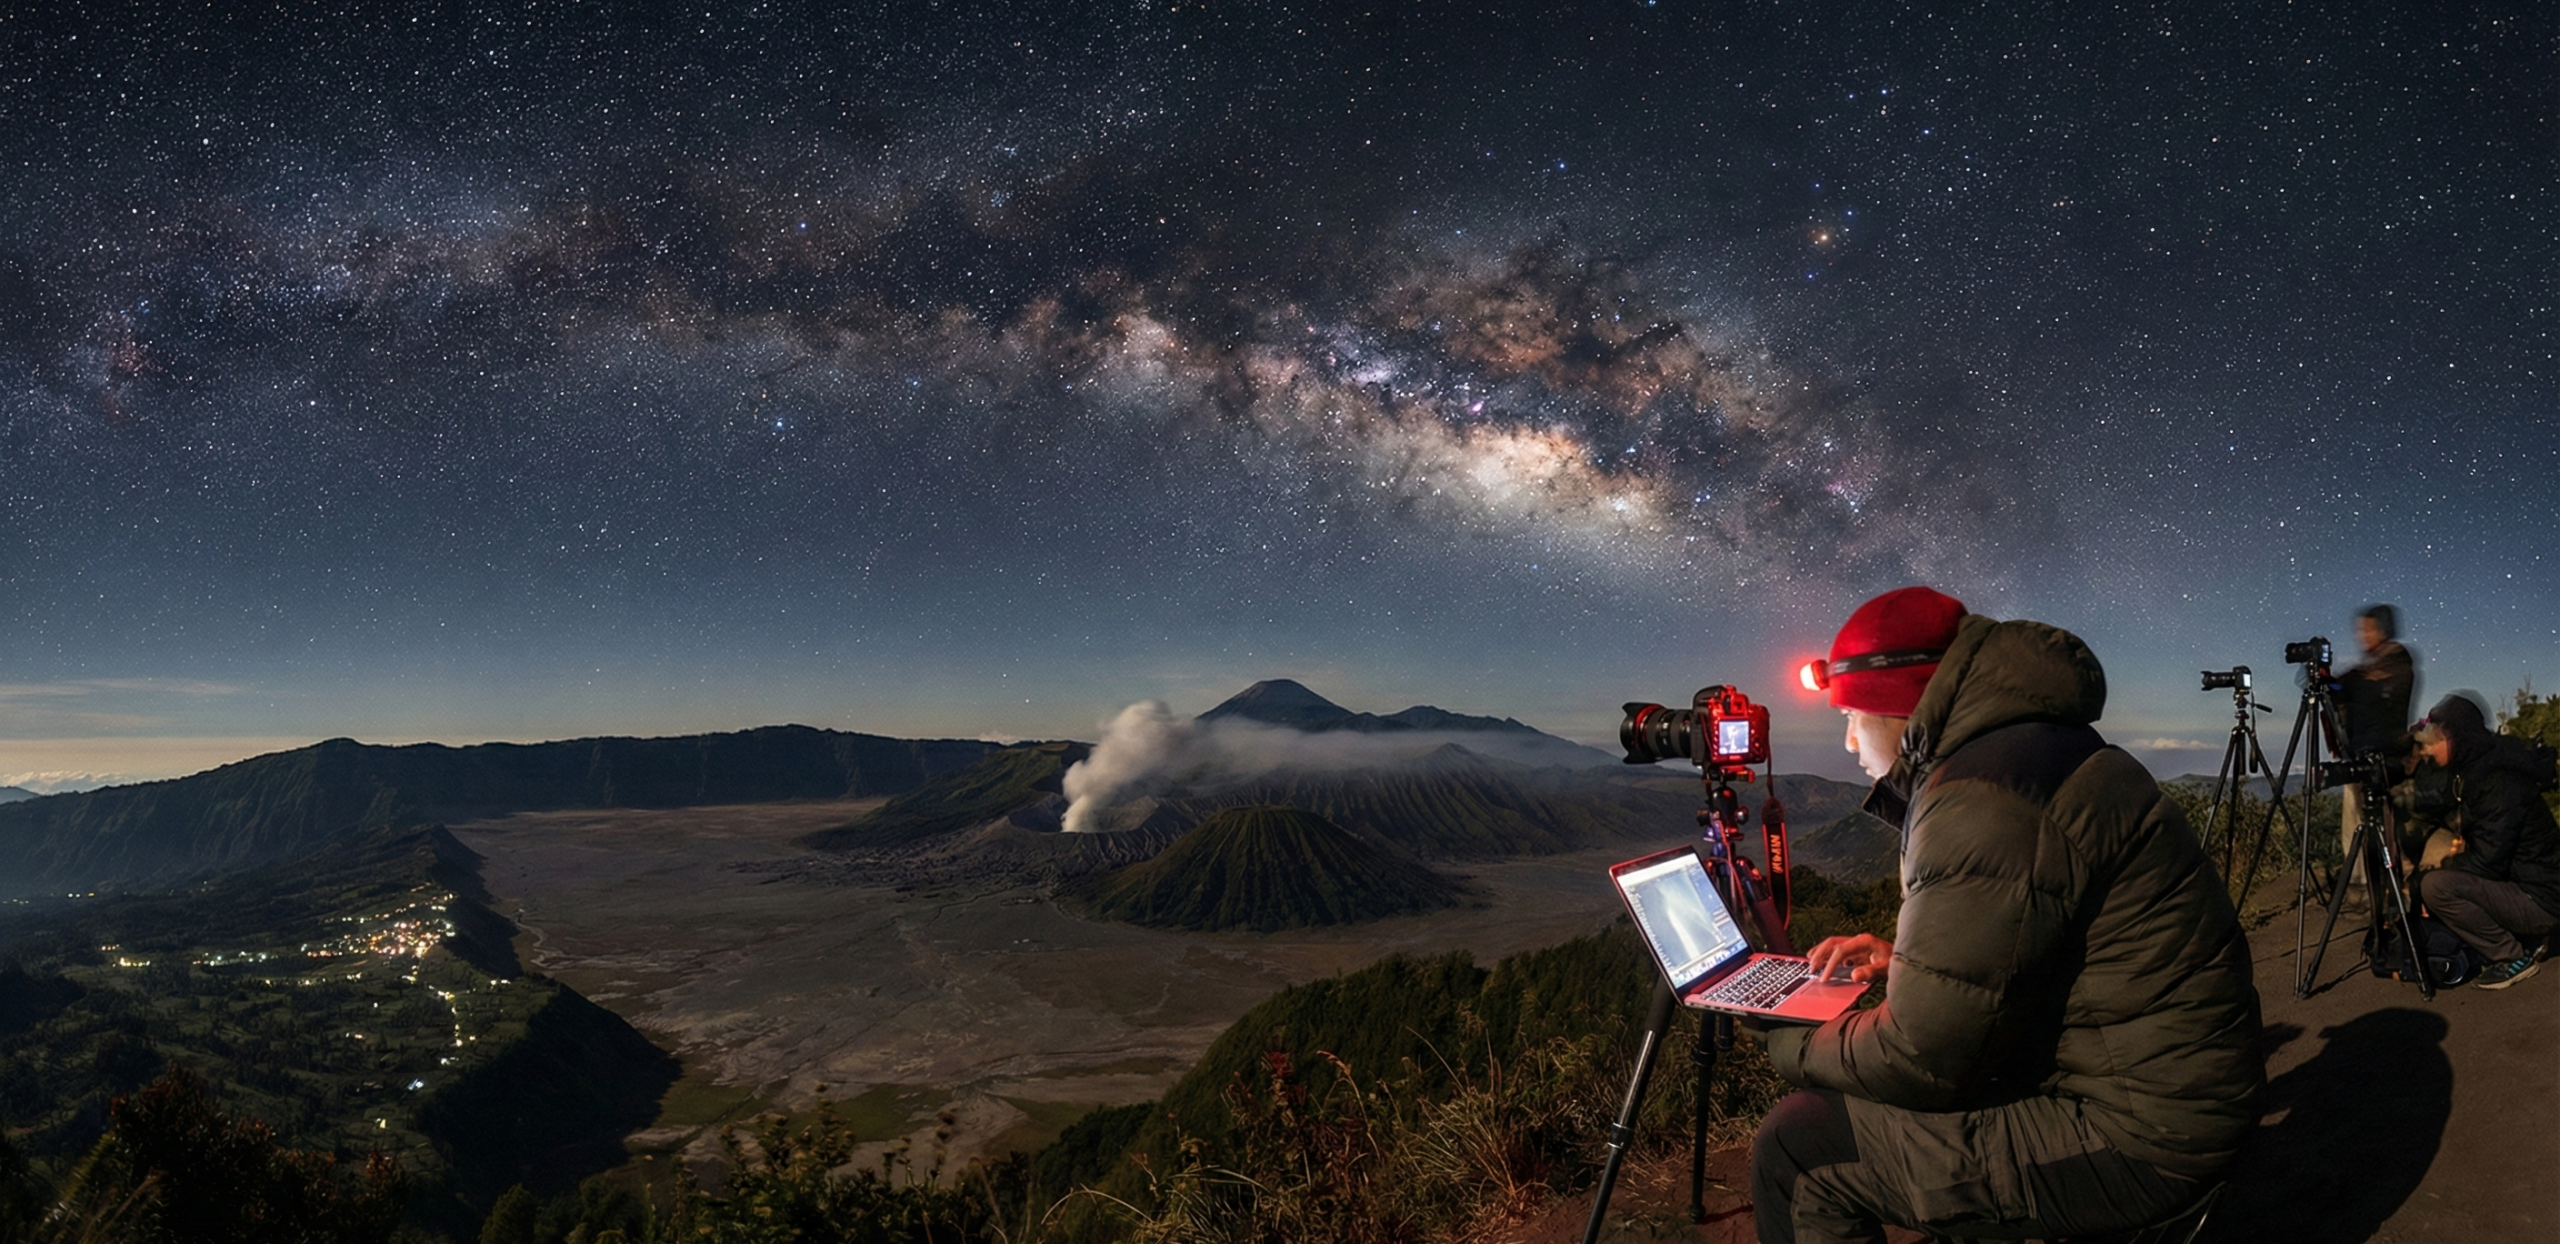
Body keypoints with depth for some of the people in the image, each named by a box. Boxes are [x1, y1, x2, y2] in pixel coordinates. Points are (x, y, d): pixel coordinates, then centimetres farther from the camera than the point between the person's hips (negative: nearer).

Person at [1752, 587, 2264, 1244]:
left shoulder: (1981, 798, -24)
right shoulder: (2040, 746, 10)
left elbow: (1922, 1060, -21)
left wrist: (1793, 1048, -4)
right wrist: (1901, 958, 12)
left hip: (2136, 1139, -11)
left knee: (1796, 1148, -14)